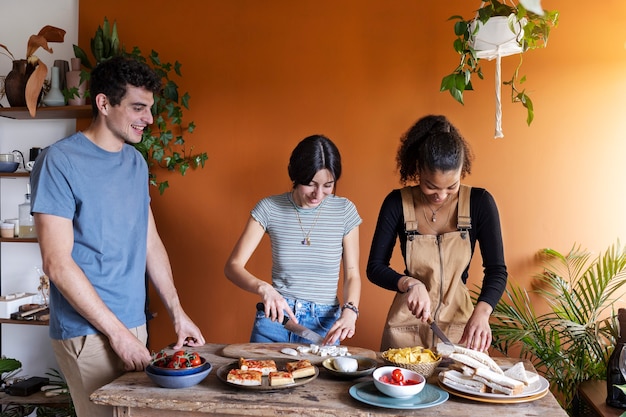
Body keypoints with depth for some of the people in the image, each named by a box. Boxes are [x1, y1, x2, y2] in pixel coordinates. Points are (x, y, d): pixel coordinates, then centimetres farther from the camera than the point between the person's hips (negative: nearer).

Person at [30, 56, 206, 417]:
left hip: (135, 324, 6)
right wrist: (118, 333, -15)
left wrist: (177, 312, 8)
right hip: (88, 332, -6)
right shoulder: (60, 162, -12)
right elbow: (58, 264, -16)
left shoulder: (137, 162, 9)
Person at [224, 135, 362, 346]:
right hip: (275, 318, 0)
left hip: (325, 323, 0)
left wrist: (349, 311, -20)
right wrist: (263, 287, -28)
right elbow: (233, 267, -8)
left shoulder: (344, 210, -5)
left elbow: (352, 274, -1)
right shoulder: (269, 208, -7)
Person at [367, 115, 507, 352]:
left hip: (459, 324, 0)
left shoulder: (480, 203, -9)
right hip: (407, 325, 0)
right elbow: (375, 268, -5)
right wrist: (410, 283, -25)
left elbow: (496, 270, -9)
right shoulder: (397, 203, -10)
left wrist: (481, 313, -26)